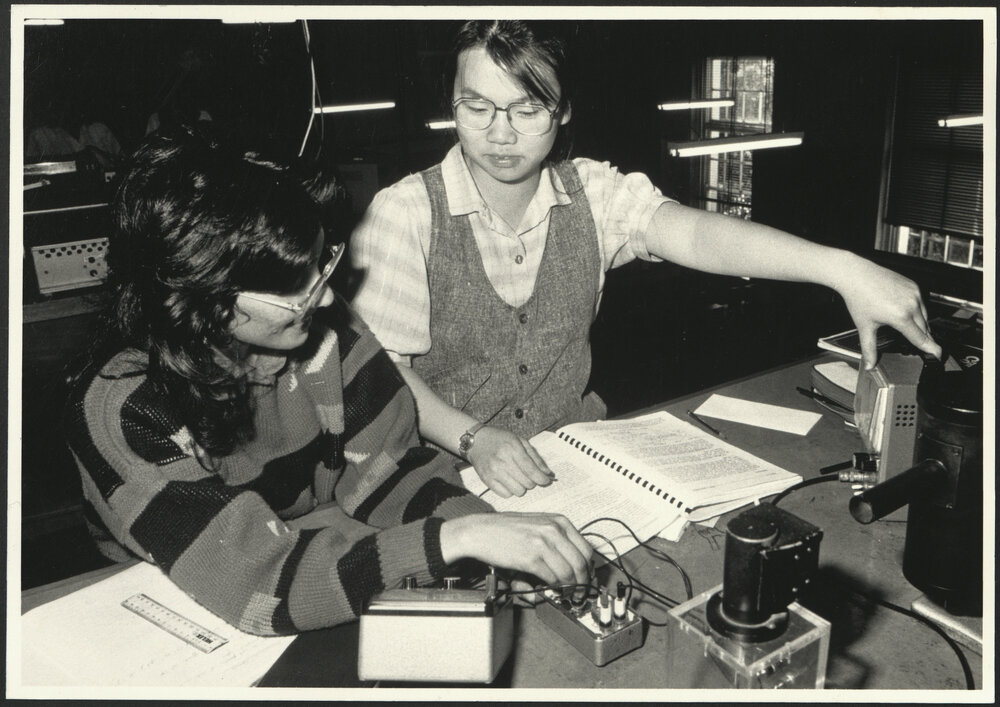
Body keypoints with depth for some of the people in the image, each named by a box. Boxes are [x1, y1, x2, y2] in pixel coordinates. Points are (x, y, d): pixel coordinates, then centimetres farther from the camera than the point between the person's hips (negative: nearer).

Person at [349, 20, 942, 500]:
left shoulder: (592, 193, -2)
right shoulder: (405, 213, -10)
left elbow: (693, 232, -19)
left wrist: (843, 269, -34)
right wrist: (475, 438, -26)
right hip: (448, 475, -3)